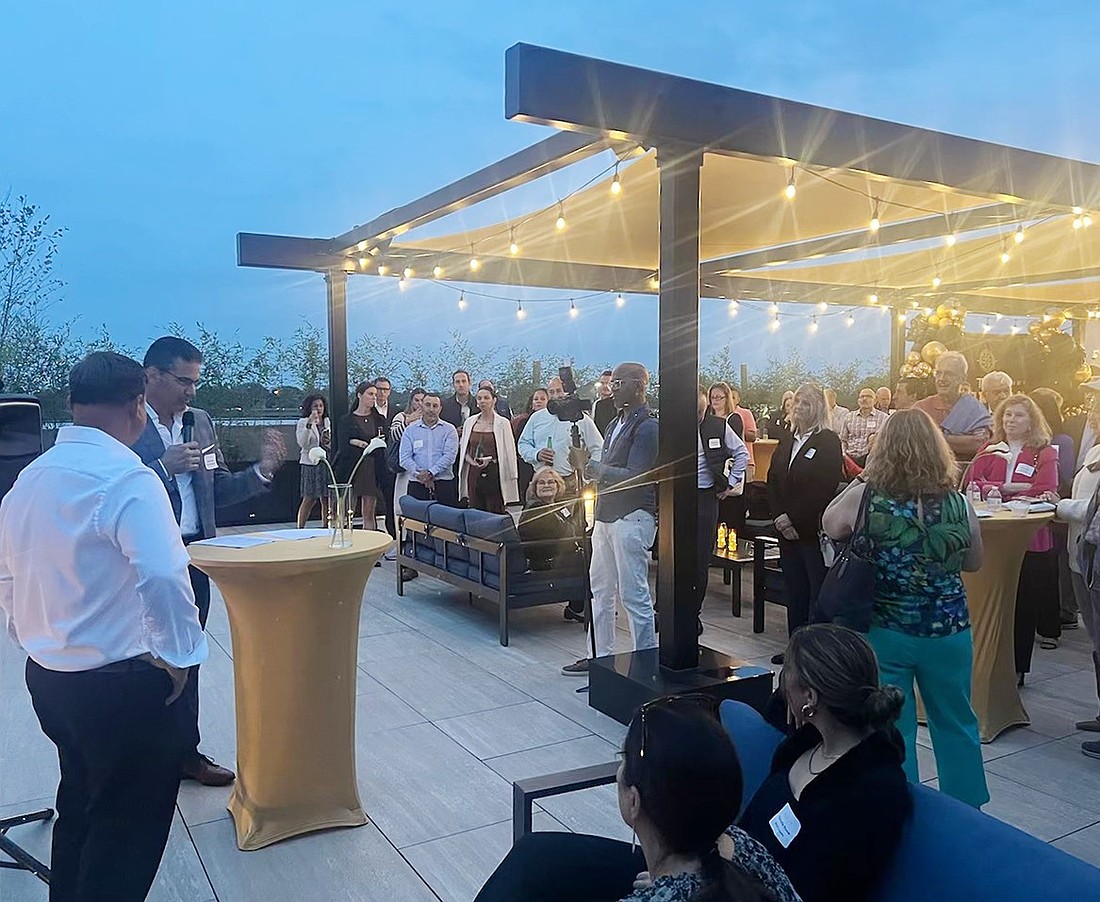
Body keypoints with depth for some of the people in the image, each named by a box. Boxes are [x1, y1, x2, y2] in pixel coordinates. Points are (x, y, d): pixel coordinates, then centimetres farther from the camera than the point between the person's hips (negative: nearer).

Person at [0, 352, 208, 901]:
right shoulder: (126, 478, -21)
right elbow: (163, 578, -33)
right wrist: (176, 658, -19)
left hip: (47, 677, 9)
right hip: (122, 686, -8)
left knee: (80, 807, 26)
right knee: (129, 829, 8)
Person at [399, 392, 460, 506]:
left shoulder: (449, 429, 8)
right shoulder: (410, 430, 11)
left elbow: (449, 456, -5)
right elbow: (405, 457, 1)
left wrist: (431, 472, -15)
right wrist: (419, 474, -13)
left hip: (444, 484, -1)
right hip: (417, 484, 1)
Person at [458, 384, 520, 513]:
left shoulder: (502, 423, -1)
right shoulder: (470, 422, 11)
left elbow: (509, 453, -1)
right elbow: (463, 447, 18)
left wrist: (492, 460, -10)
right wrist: (468, 458, -1)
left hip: (494, 473, -4)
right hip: (474, 473, 4)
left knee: (496, 514, -4)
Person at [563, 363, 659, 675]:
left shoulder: (647, 427, -12)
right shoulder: (616, 424, 15)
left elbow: (635, 477, -20)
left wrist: (591, 466, -17)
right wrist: (587, 465, -6)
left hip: (632, 517, -9)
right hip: (606, 515, 10)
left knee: (634, 595, -3)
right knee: (600, 590, 16)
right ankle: (602, 657, 27)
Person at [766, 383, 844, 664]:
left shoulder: (828, 441, -7)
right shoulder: (786, 439, 13)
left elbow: (824, 488, -16)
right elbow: (772, 480, 10)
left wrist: (794, 519, -15)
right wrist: (779, 516, -4)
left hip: (814, 530, -7)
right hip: (787, 529, 7)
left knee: (818, 591, -2)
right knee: (794, 589, 13)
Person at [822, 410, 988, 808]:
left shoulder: (863, 499, -14)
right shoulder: (958, 505, -9)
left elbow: (829, 526, 6)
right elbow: (974, 563, 6)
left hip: (884, 634, -1)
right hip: (948, 632, 2)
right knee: (956, 724, 21)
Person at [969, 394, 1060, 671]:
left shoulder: (1045, 454, 2)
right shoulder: (989, 450, 11)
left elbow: (1044, 493, -12)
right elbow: (972, 484, -2)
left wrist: (997, 491, -12)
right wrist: (1011, 488, -15)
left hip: (1028, 541, -2)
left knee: (1023, 605, 5)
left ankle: (1017, 668, 16)